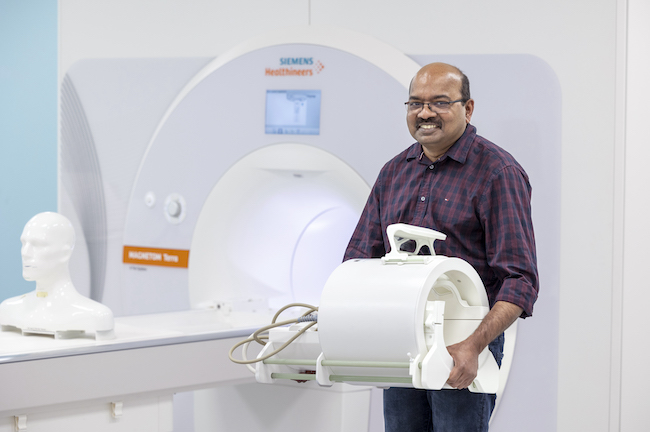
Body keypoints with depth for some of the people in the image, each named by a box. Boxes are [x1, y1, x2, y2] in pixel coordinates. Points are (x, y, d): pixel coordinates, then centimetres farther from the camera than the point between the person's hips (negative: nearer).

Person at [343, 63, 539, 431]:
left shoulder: (498, 172, -8)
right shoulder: (394, 172, 13)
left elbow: (520, 280, -14)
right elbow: (361, 254, 15)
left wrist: (474, 346, -26)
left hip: (462, 349, -6)